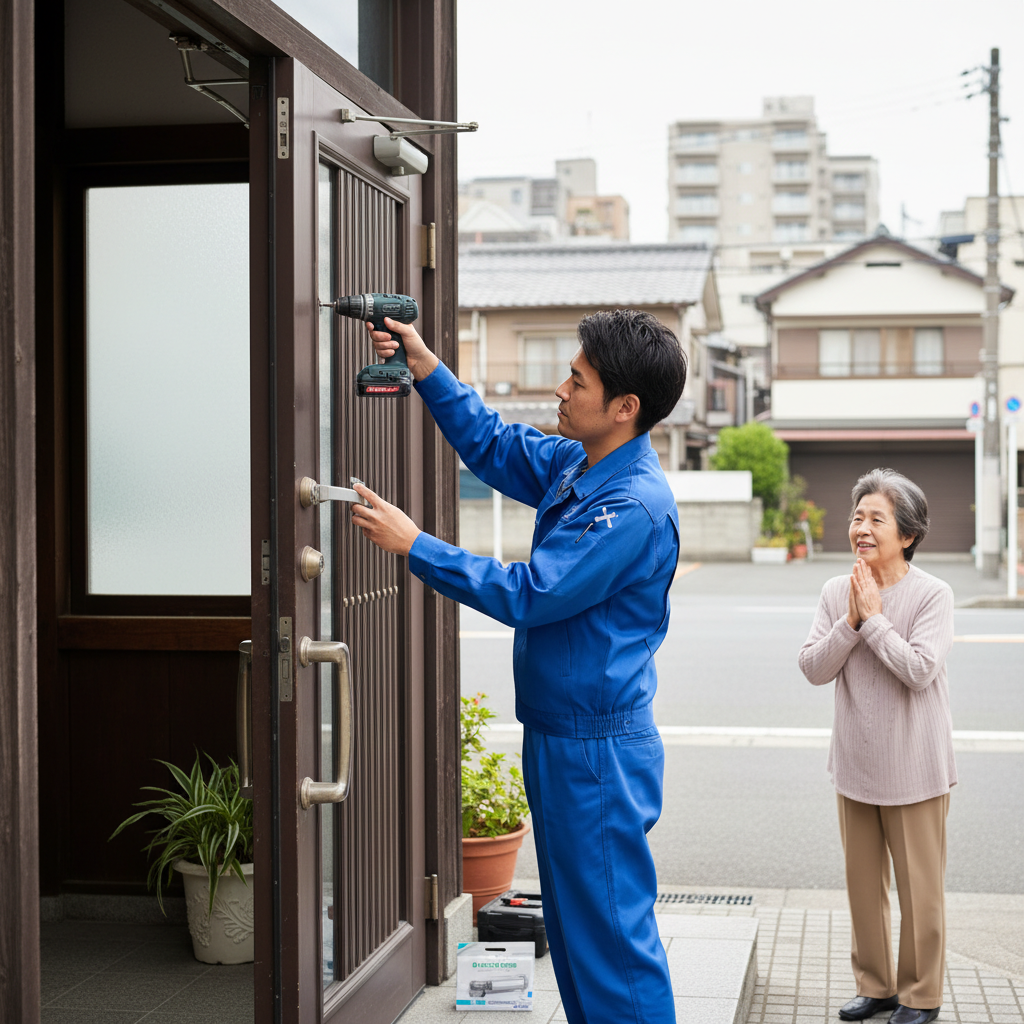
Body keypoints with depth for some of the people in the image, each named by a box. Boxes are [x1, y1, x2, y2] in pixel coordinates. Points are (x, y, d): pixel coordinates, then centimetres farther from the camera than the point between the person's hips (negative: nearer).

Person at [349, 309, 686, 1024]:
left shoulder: (635, 507, -23)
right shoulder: (574, 465, 5)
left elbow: (528, 595, -23)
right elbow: (494, 445, 22)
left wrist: (414, 545, -17)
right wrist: (425, 366, 10)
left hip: (600, 750, -10)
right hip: (557, 736, 10)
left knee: (609, 928, -1)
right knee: (571, 921, 19)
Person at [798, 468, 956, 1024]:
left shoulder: (932, 594, -12)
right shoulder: (836, 592, 1)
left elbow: (919, 670, -23)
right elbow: (813, 667, -5)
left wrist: (874, 617, -19)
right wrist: (851, 621, -16)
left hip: (914, 767, -4)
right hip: (856, 764, 5)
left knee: (919, 888, 5)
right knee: (863, 884, 15)